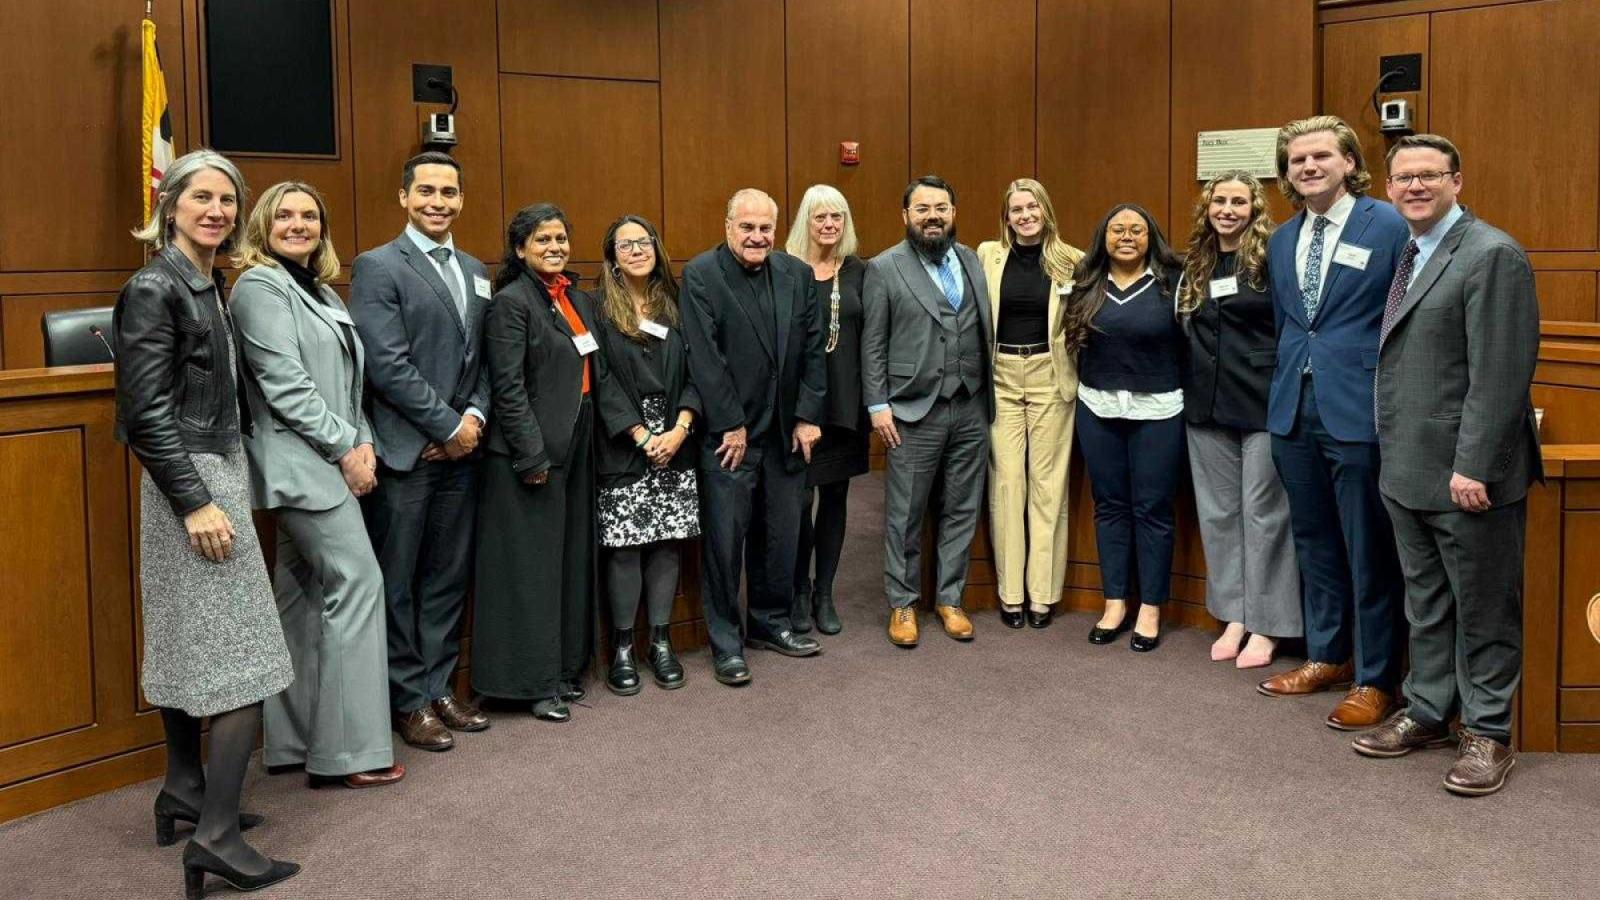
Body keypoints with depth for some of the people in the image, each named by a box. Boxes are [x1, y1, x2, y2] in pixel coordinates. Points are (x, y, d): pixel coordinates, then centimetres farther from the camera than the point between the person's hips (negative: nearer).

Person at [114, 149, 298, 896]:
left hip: (216, 472, 9)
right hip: (192, 481, -9)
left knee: (189, 642, 16)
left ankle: (184, 794, 28)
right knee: (245, 658, -10)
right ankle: (215, 837, -7)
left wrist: (213, 489, 11)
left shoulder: (208, 286, 11)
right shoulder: (153, 289, -14)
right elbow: (147, 411, -18)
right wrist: (195, 502, -22)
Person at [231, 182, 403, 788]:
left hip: (326, 465, 9)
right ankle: (349, 749, -6)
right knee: (357, 584, -11)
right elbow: (285, 383, -15)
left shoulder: (320, 290, 19)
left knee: (305, 596, 10)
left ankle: (294, 740, 17)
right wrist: (344, 449, -14)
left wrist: (363, 442, 2)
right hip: (302, 464, -9)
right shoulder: (259, 286, -7)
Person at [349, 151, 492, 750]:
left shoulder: (475, 272, 15)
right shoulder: (378, 267, -5)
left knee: (448, 578, 13)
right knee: (397, 583, 3)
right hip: (404, 451, -6)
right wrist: (447, 426, -13)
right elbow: (388, 365, -14)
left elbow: (485, 361, 14)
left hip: (460, 449, 6)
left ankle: (439, 688, 24)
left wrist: (475, 417, -4)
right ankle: (408, 701, 14)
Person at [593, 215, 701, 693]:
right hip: (623, 449, -3)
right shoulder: (598, 311, 0)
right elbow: (601, 381, -7)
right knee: (625, 546, -2)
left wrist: (681, 428, -10)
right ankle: (622, 647, 9)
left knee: (667, 541, 4)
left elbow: (694, 372, 5)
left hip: (675, 444, 3)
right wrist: (642, 437, -13)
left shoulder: (675, 306, 10)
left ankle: (661, 641, 14)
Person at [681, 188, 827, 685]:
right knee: (725, 539, 1)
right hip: (728, 434, -5)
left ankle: (771, 621, 31)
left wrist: (807, 416, 1)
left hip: (786, 433, 5)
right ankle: (726, 640, 13)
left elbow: (814, 349, 7)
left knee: (781, 535, 13)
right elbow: (705, 358, -12)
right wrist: (732, 425, -13)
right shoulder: (700, 275, -7)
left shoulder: (797, 274, 7)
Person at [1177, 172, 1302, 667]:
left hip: (1262, 404, -6)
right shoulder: (1196, 264, 11)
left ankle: (1265, 626, 10)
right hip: (1208, 404, 6)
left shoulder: (1271, 257, -6)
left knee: (1263, 512, 0)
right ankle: (1233, 616, 21)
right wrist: (1192, 387, 9)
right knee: (1218, 512, 10)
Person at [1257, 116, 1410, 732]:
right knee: (1314, 542, 16)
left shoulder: (1389, 227, -7)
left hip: (1360, 412, -6)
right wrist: (1284, 394, 17)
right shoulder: (1281, 240, 13)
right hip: (1294, 411, 7)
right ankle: (1326, 655, 31)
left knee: (1369, 551, 2)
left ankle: (1374, 678, 14)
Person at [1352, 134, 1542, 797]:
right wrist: (1392, 455, 14)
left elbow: (1500, 374, -18)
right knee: (1425, 605, 17)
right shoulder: (1405, 256, 14)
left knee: (1482, 610, 5)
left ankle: (1487, 733, 16)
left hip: (1467, 475, -8)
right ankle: (1429, 710, 29)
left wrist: (1474, 466, -21)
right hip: (1408, 471, 8)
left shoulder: (1491, 255, -12)